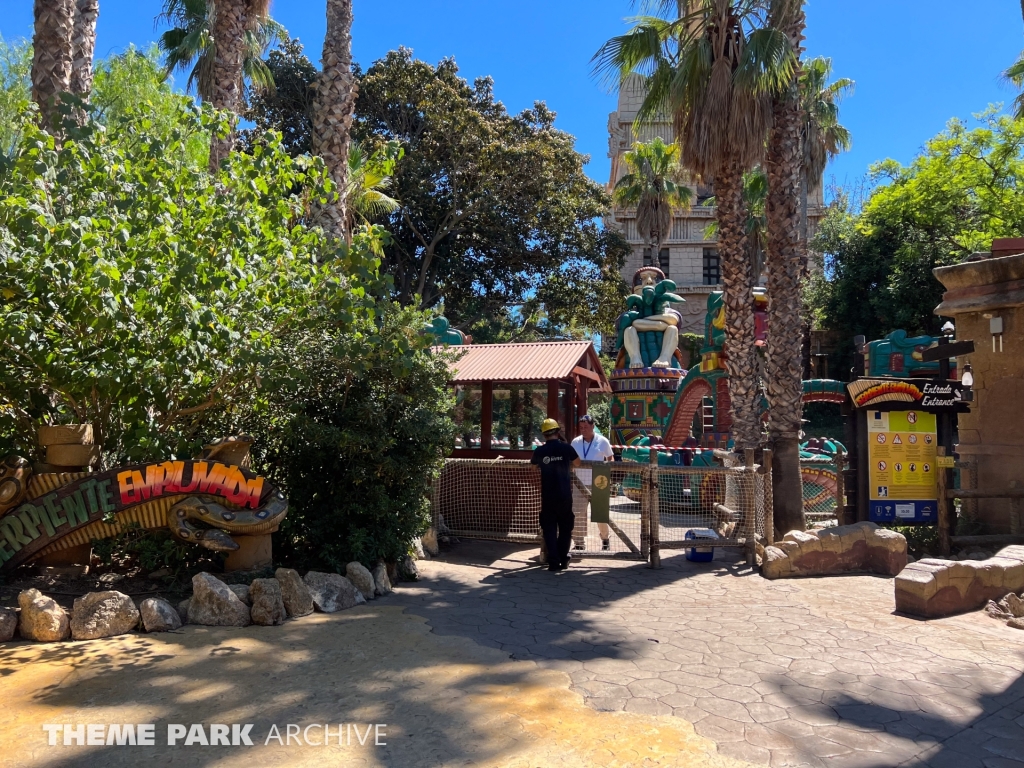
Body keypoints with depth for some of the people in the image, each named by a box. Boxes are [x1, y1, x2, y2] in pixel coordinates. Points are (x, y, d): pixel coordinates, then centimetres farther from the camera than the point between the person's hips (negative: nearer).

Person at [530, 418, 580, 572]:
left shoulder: (539, 451, -3)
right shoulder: (566, 447, -7)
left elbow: (532, 463, 18)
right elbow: (577, 463, 11)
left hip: (547, 496, 1)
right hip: (564, 495, -1)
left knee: (549, 528, 8)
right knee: (565, 527, 14)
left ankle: (553, 561, 3)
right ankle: (563, 559, 15)